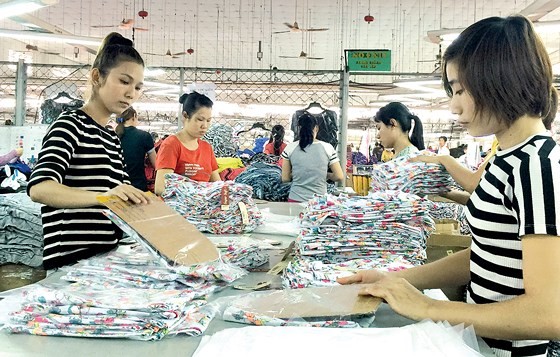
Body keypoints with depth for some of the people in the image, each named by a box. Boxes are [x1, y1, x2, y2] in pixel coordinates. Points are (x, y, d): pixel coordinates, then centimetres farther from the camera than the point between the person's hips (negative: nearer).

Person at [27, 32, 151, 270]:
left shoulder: (113, 139, 14)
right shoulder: (70, 125, -9)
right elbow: (39, 188, -25)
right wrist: (102, 196, -40)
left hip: (106, 255, 8)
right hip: (73, 260, -8)